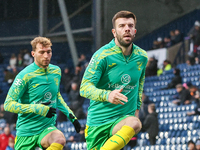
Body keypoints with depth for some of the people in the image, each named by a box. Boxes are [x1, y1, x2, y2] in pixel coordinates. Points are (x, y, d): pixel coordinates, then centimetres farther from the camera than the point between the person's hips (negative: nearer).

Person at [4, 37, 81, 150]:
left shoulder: (56, 71, 6)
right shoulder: (25, 76, -12)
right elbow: (8, 104, -14)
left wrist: (70, 115, 17)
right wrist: (38, 109, -23)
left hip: (47, 128, 3)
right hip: (26, 131, -3)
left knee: (60, 140, -31)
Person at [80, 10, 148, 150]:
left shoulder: (142, 57, 4)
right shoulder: (103, 55, -11)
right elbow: (85, 87, -17)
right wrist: (107, 95, -34)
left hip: (124, 117, 2)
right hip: (98, 119, -2)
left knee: (135, 123, -31)